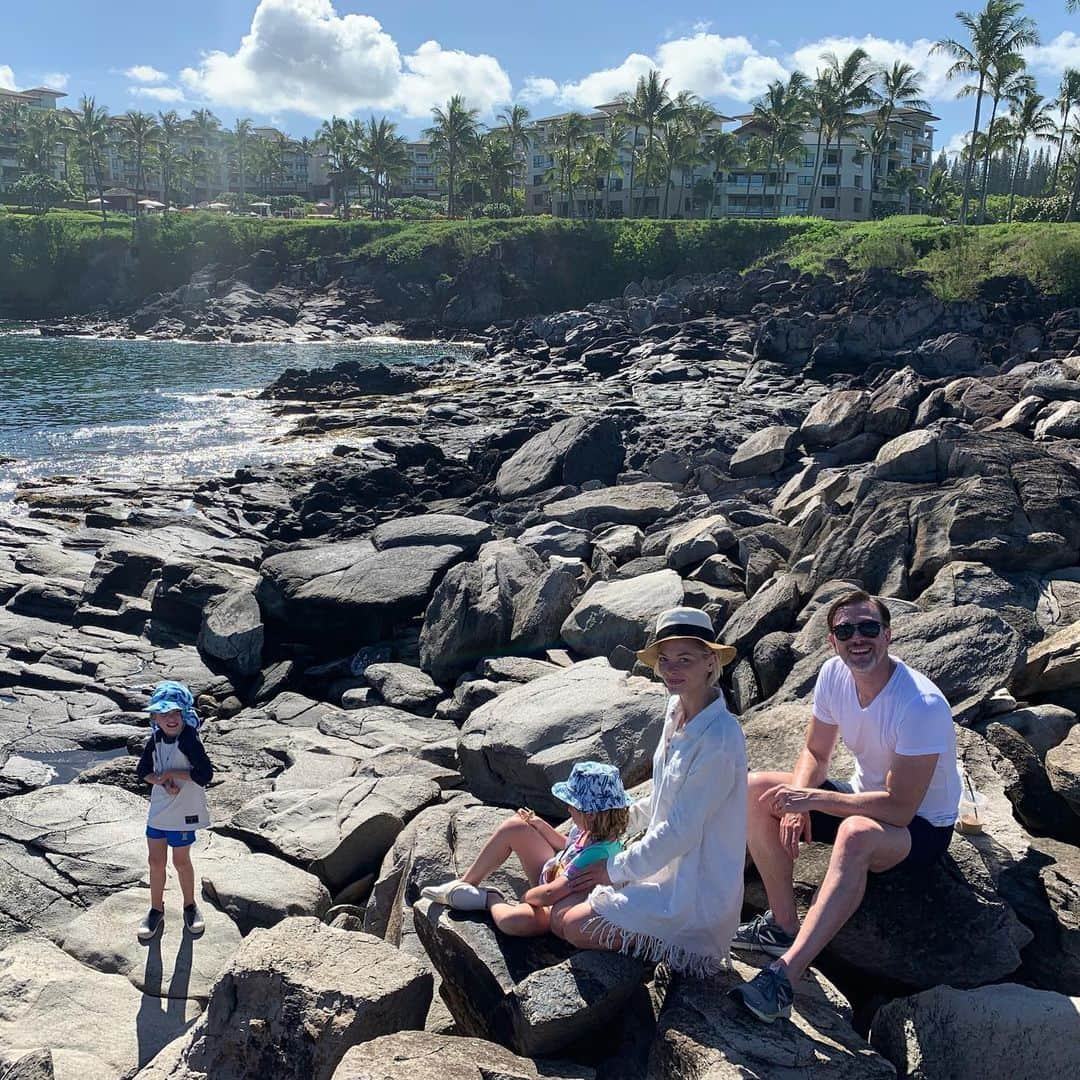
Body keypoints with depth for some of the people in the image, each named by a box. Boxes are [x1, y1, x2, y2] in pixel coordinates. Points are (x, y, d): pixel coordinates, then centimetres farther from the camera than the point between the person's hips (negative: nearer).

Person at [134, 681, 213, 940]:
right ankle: (156, 910, 31)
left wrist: (171, 773, -21)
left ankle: (190, 906, 33)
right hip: (158, 809, 5)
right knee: (155, 860, 13)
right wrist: (162, 781, -14)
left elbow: (205, 774, -27)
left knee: (181, 861, 10)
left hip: (183, 812, -5)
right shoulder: (155, 741, -2)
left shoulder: (188, 740, -21)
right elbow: (143, 771, 6)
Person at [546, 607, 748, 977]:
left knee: (568, 922, -9)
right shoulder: (677, 711, 1)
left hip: (697, 893, -9)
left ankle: (684, 947, 1)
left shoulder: (718, 739, -27)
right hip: (670, 869, 9)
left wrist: (617, 868, -13)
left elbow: (681, 832, -23)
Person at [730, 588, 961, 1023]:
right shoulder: (834, 674, -9)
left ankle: (784, 976, -45)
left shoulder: (921, 705, -30)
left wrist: (813, 798, -30)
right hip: (863, 795, 8)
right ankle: (783, 925, -4)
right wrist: (797, 801, -18)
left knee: (856, 833, -41)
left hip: (922, 827, -8)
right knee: (756, 789, -8)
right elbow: (815, 753, 3)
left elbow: (899, 807, -31)